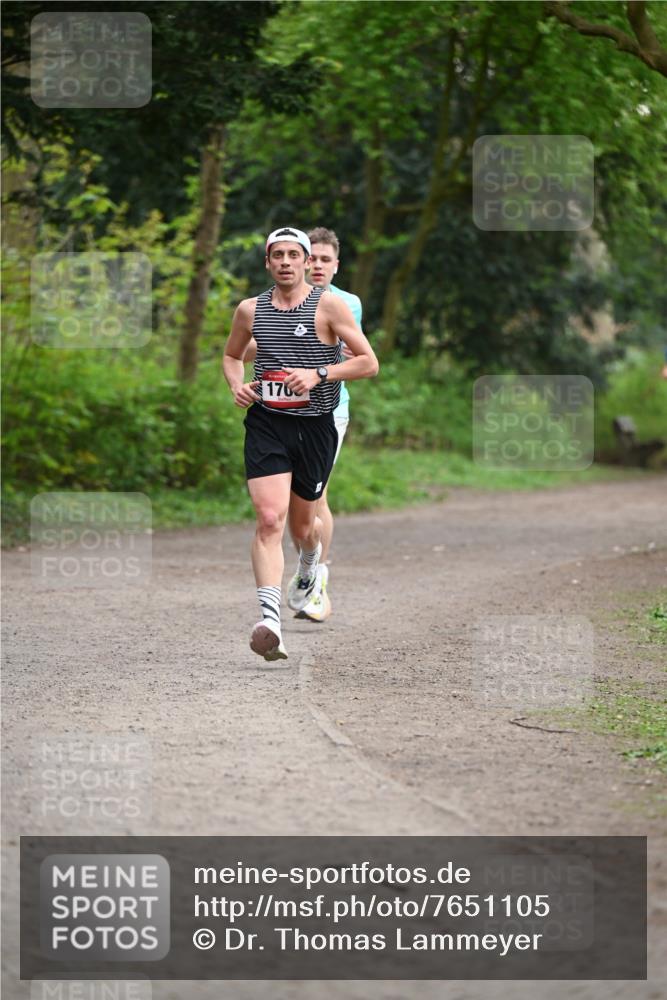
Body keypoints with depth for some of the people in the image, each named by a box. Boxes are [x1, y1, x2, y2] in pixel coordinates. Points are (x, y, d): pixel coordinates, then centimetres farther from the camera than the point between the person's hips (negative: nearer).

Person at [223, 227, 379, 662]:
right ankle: (270, 619, -27)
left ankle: (310, 566, 52)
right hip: (266, 425, 1)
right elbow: (232, 355, 25)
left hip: (315, 426, -1)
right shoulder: (250, 309, 7)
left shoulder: (328, 305, -3)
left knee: (302, 524, 15)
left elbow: (369, 363, -4)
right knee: (269, 519, -18)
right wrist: (237, 384, 3)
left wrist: (319, 374, -17)